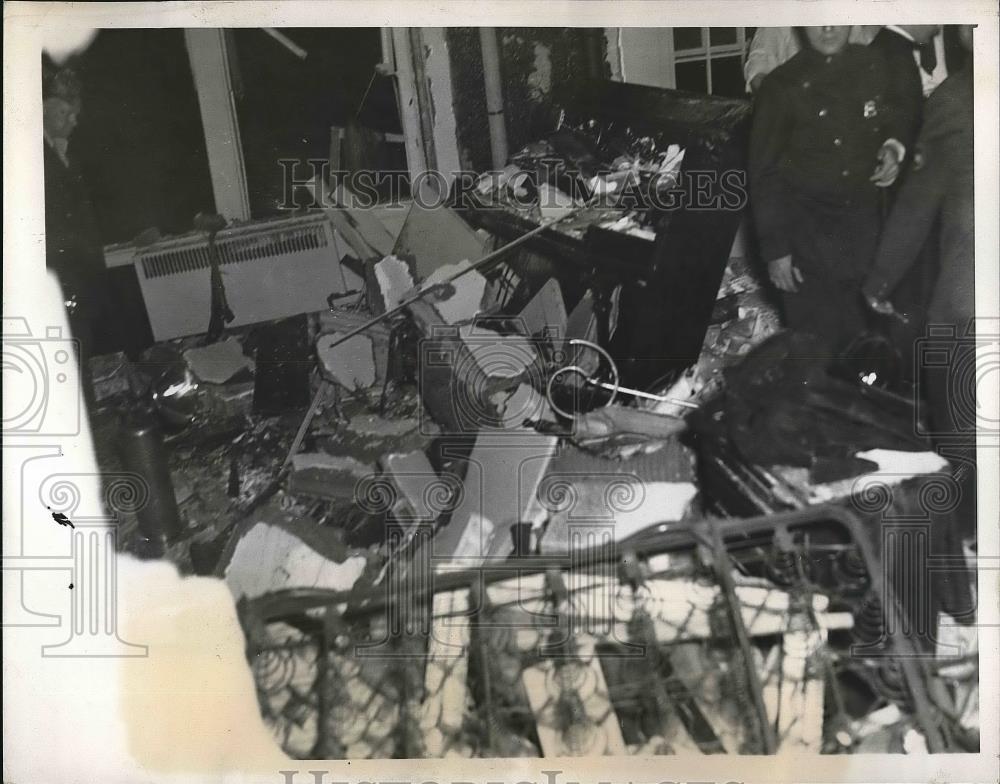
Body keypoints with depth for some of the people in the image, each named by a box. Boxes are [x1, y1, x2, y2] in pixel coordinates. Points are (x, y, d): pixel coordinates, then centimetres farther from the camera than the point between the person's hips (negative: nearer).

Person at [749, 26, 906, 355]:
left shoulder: (873, 67, 4)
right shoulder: (783, 85, -8)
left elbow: (891, 126, 23)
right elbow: (764, 173, -6)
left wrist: (892, 149, -1)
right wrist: (774, 249, -9)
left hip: (864, 225, 4)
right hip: (805, 229, -3)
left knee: (862, 338, 9)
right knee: (816, 341, 2)